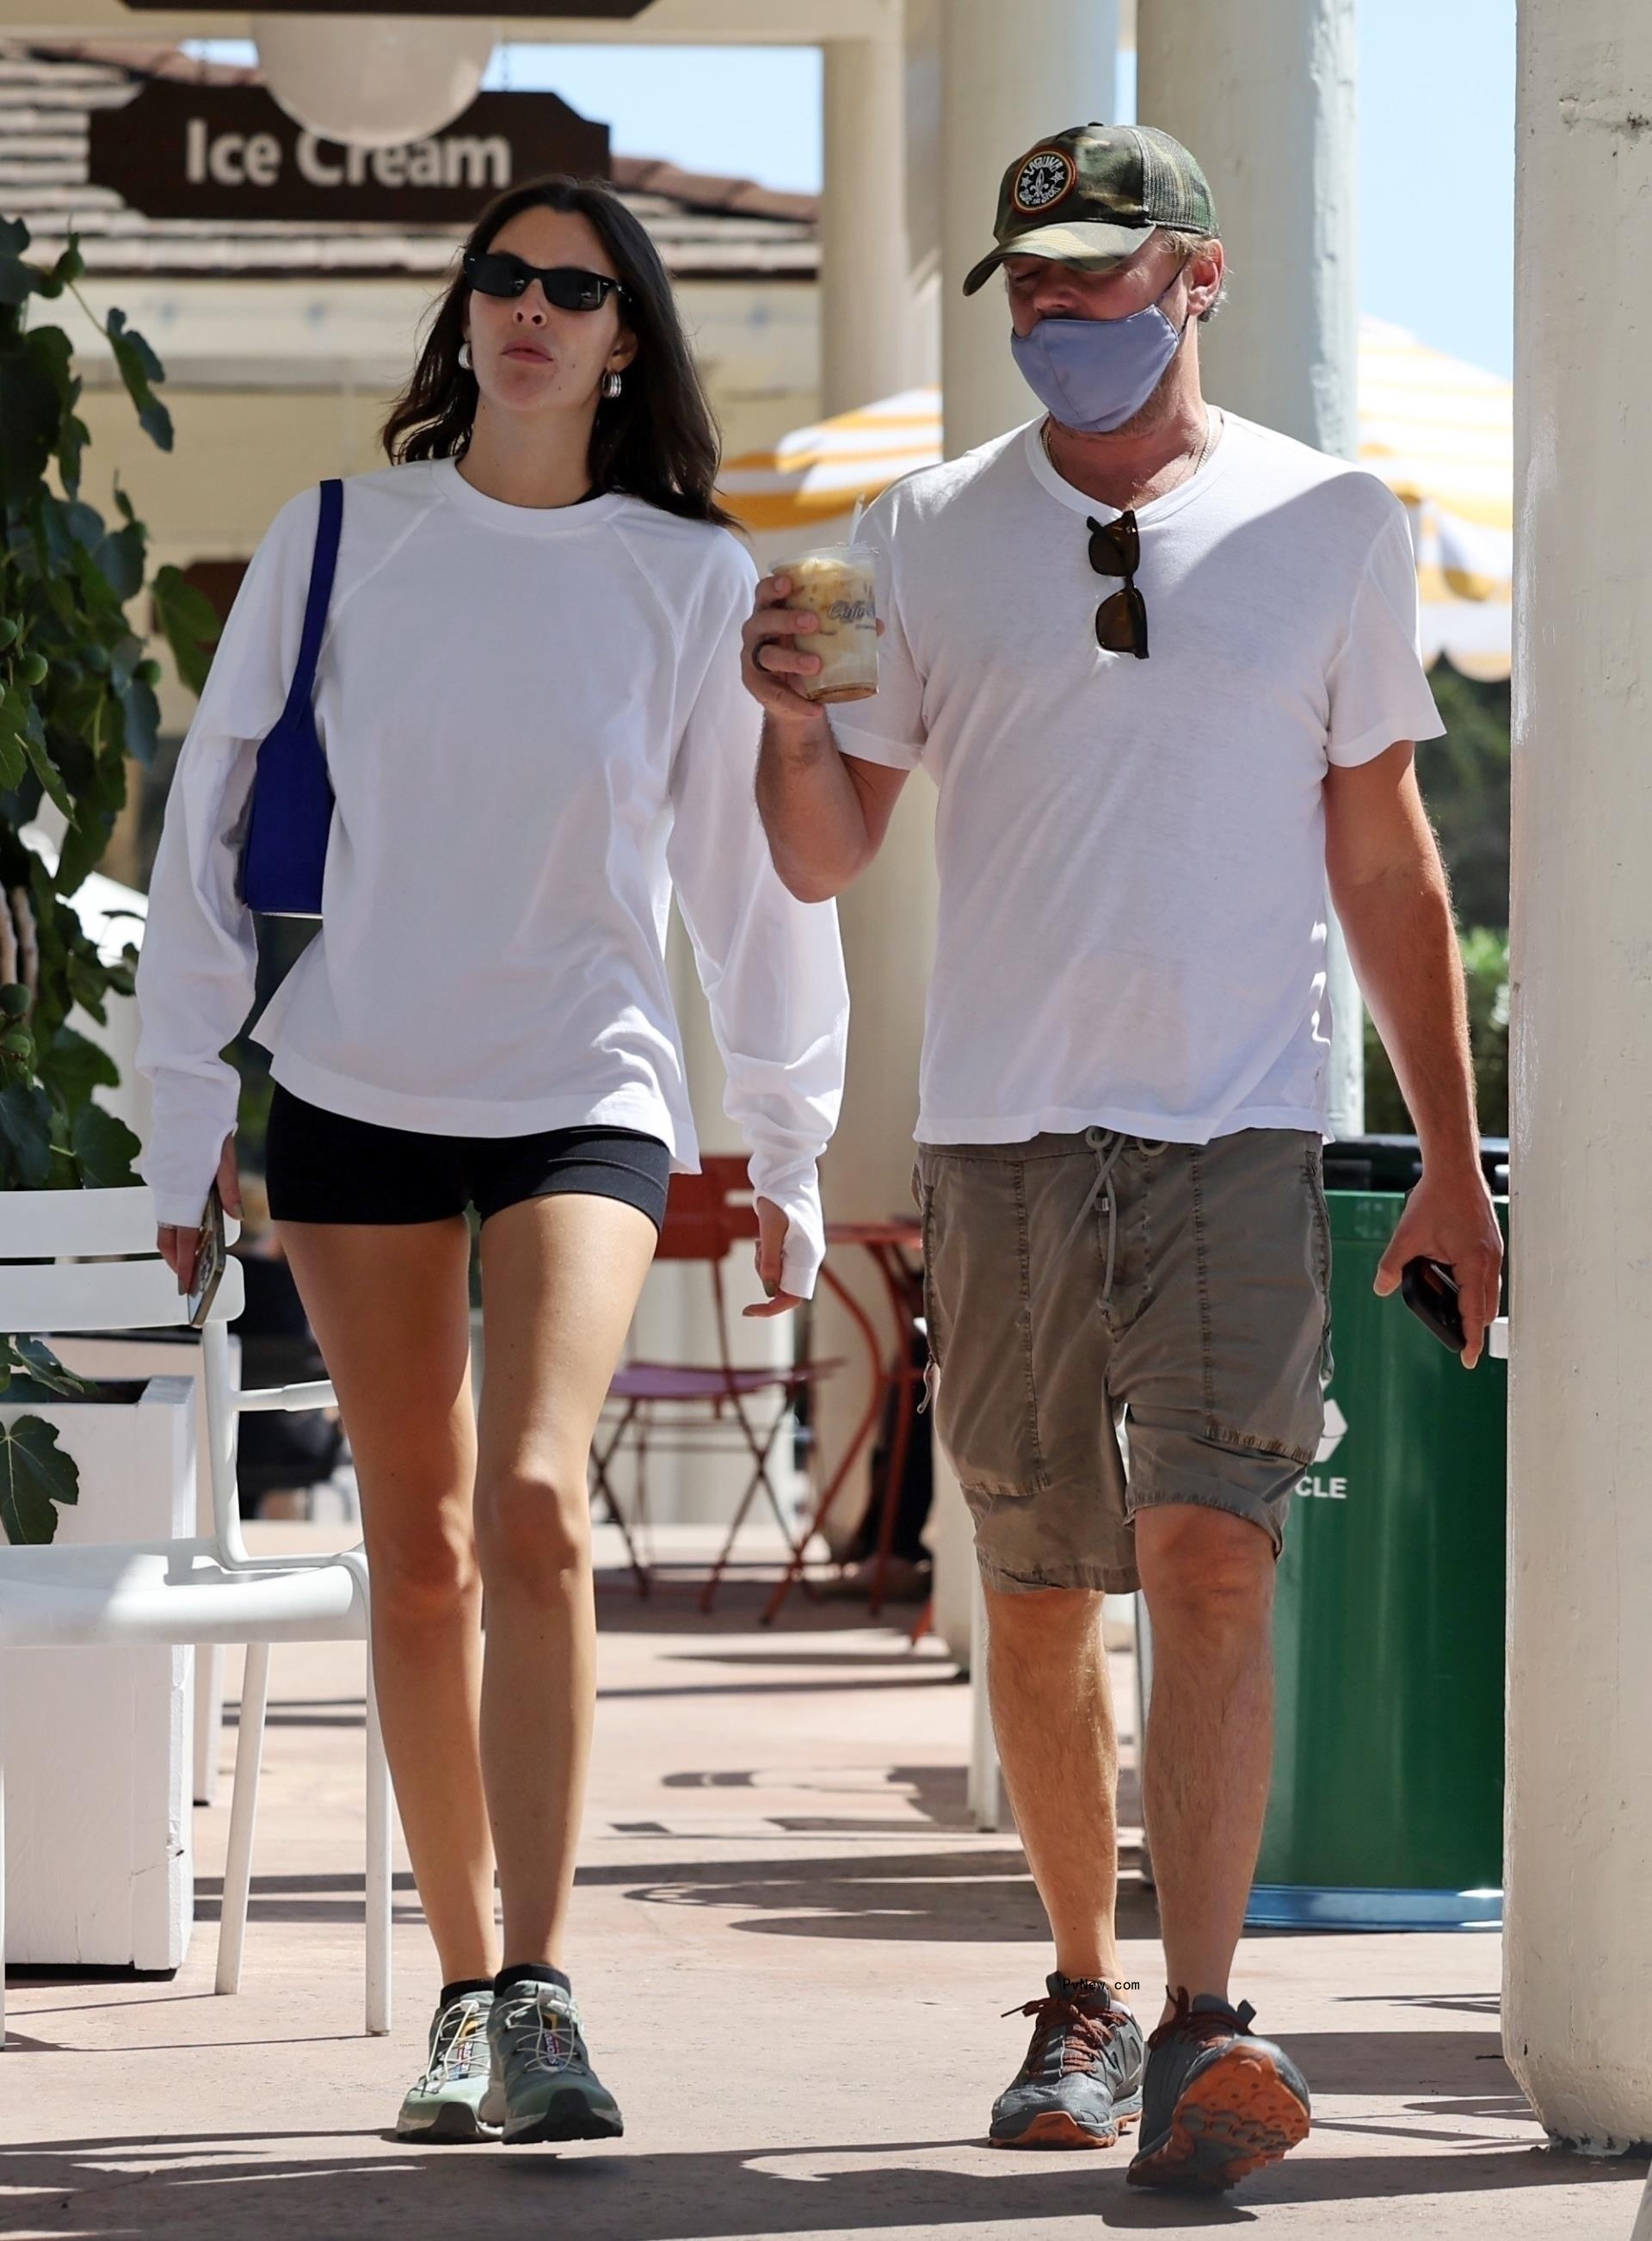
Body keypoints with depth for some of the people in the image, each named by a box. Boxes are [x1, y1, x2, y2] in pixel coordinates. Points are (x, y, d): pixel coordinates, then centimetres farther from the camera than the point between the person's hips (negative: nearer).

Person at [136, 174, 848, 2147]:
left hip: (583, 1093, -1)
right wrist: (186, 1104, 4)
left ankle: (537, 1988, -21)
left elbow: (756, 875, 9)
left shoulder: (690, 579, 2)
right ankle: (464, 1990, 13)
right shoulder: (337, 545, 2)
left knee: (534, 1505, -20)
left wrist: (790, 1153, 11)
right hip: (353, 1089, 2)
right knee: (417, 1553, 4)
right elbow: (213, 822, 7)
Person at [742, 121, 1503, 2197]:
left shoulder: (1331, 527, 5)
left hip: (1239, 1130, -2)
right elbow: (825, 858, 9)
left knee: (1213, 1557, -16)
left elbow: (1385, 860, 11)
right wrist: (790, 720, -13)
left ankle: (1198, 2032, -22)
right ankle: (1084, 1992, 23)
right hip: (1002, 1136, 2)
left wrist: (1450, 1155, 9)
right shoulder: (928, 532, 7)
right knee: (1037, 1599, 7)